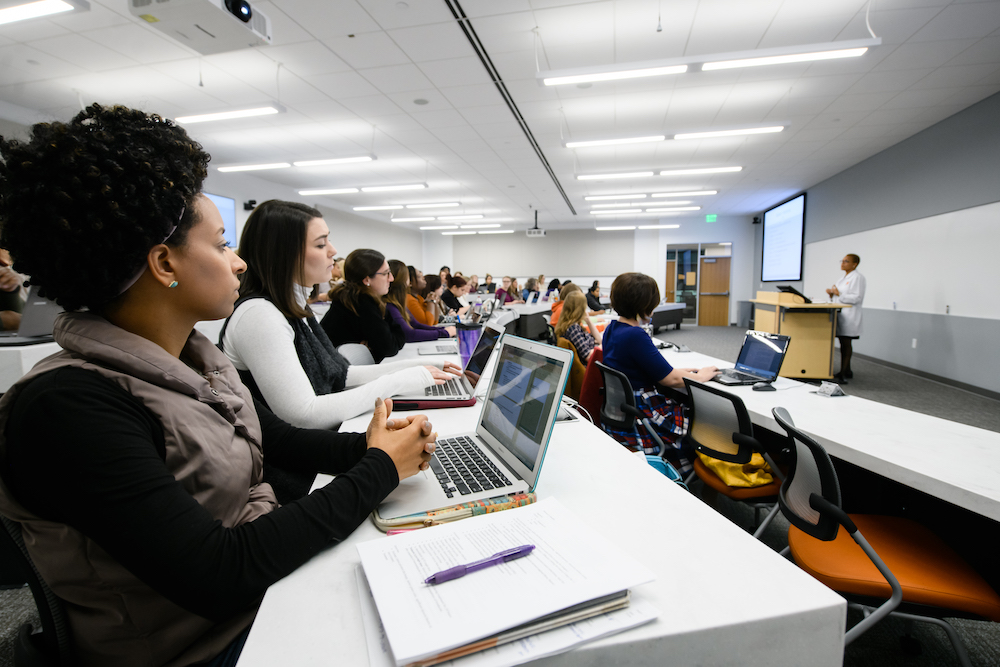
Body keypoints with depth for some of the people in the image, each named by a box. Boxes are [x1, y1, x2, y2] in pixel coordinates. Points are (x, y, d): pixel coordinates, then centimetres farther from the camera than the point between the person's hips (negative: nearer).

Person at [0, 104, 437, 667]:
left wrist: (369, 445, -13)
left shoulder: (199, 357, 0)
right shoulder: (67, 406, -25)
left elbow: (282, 439, 6)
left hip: (270, 569, 6)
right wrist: (379, 470, -23)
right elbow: (217, 577, -29)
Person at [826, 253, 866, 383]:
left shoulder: (857, 277, -8)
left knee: (846, 343, -7)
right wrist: (832, 294, 6)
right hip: (840, 313, 9)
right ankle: (845, 371, 19)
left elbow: (857, 298, -17)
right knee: (843, 343, 11)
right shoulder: (843, 278, 19)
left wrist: (839, 294, -18)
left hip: (849, 316, -9)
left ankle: (844, 372, -5)